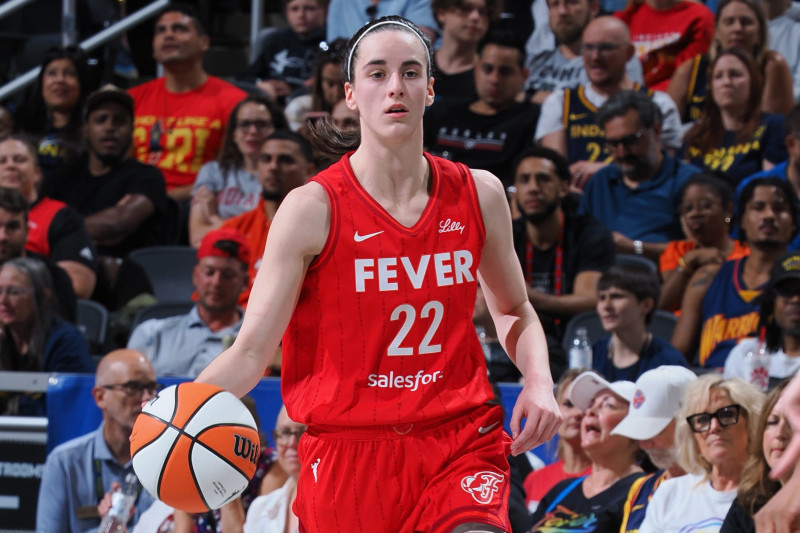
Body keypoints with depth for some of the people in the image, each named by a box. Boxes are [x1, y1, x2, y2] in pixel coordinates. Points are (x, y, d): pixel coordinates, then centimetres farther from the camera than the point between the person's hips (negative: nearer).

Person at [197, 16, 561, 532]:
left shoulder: (478, 194, 5)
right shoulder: (313, 209, -5)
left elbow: (514, 312, 22)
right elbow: (251, 351, -5)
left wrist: (538, 381, 3)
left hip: (460, 445, 1)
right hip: (348, 452, -1)